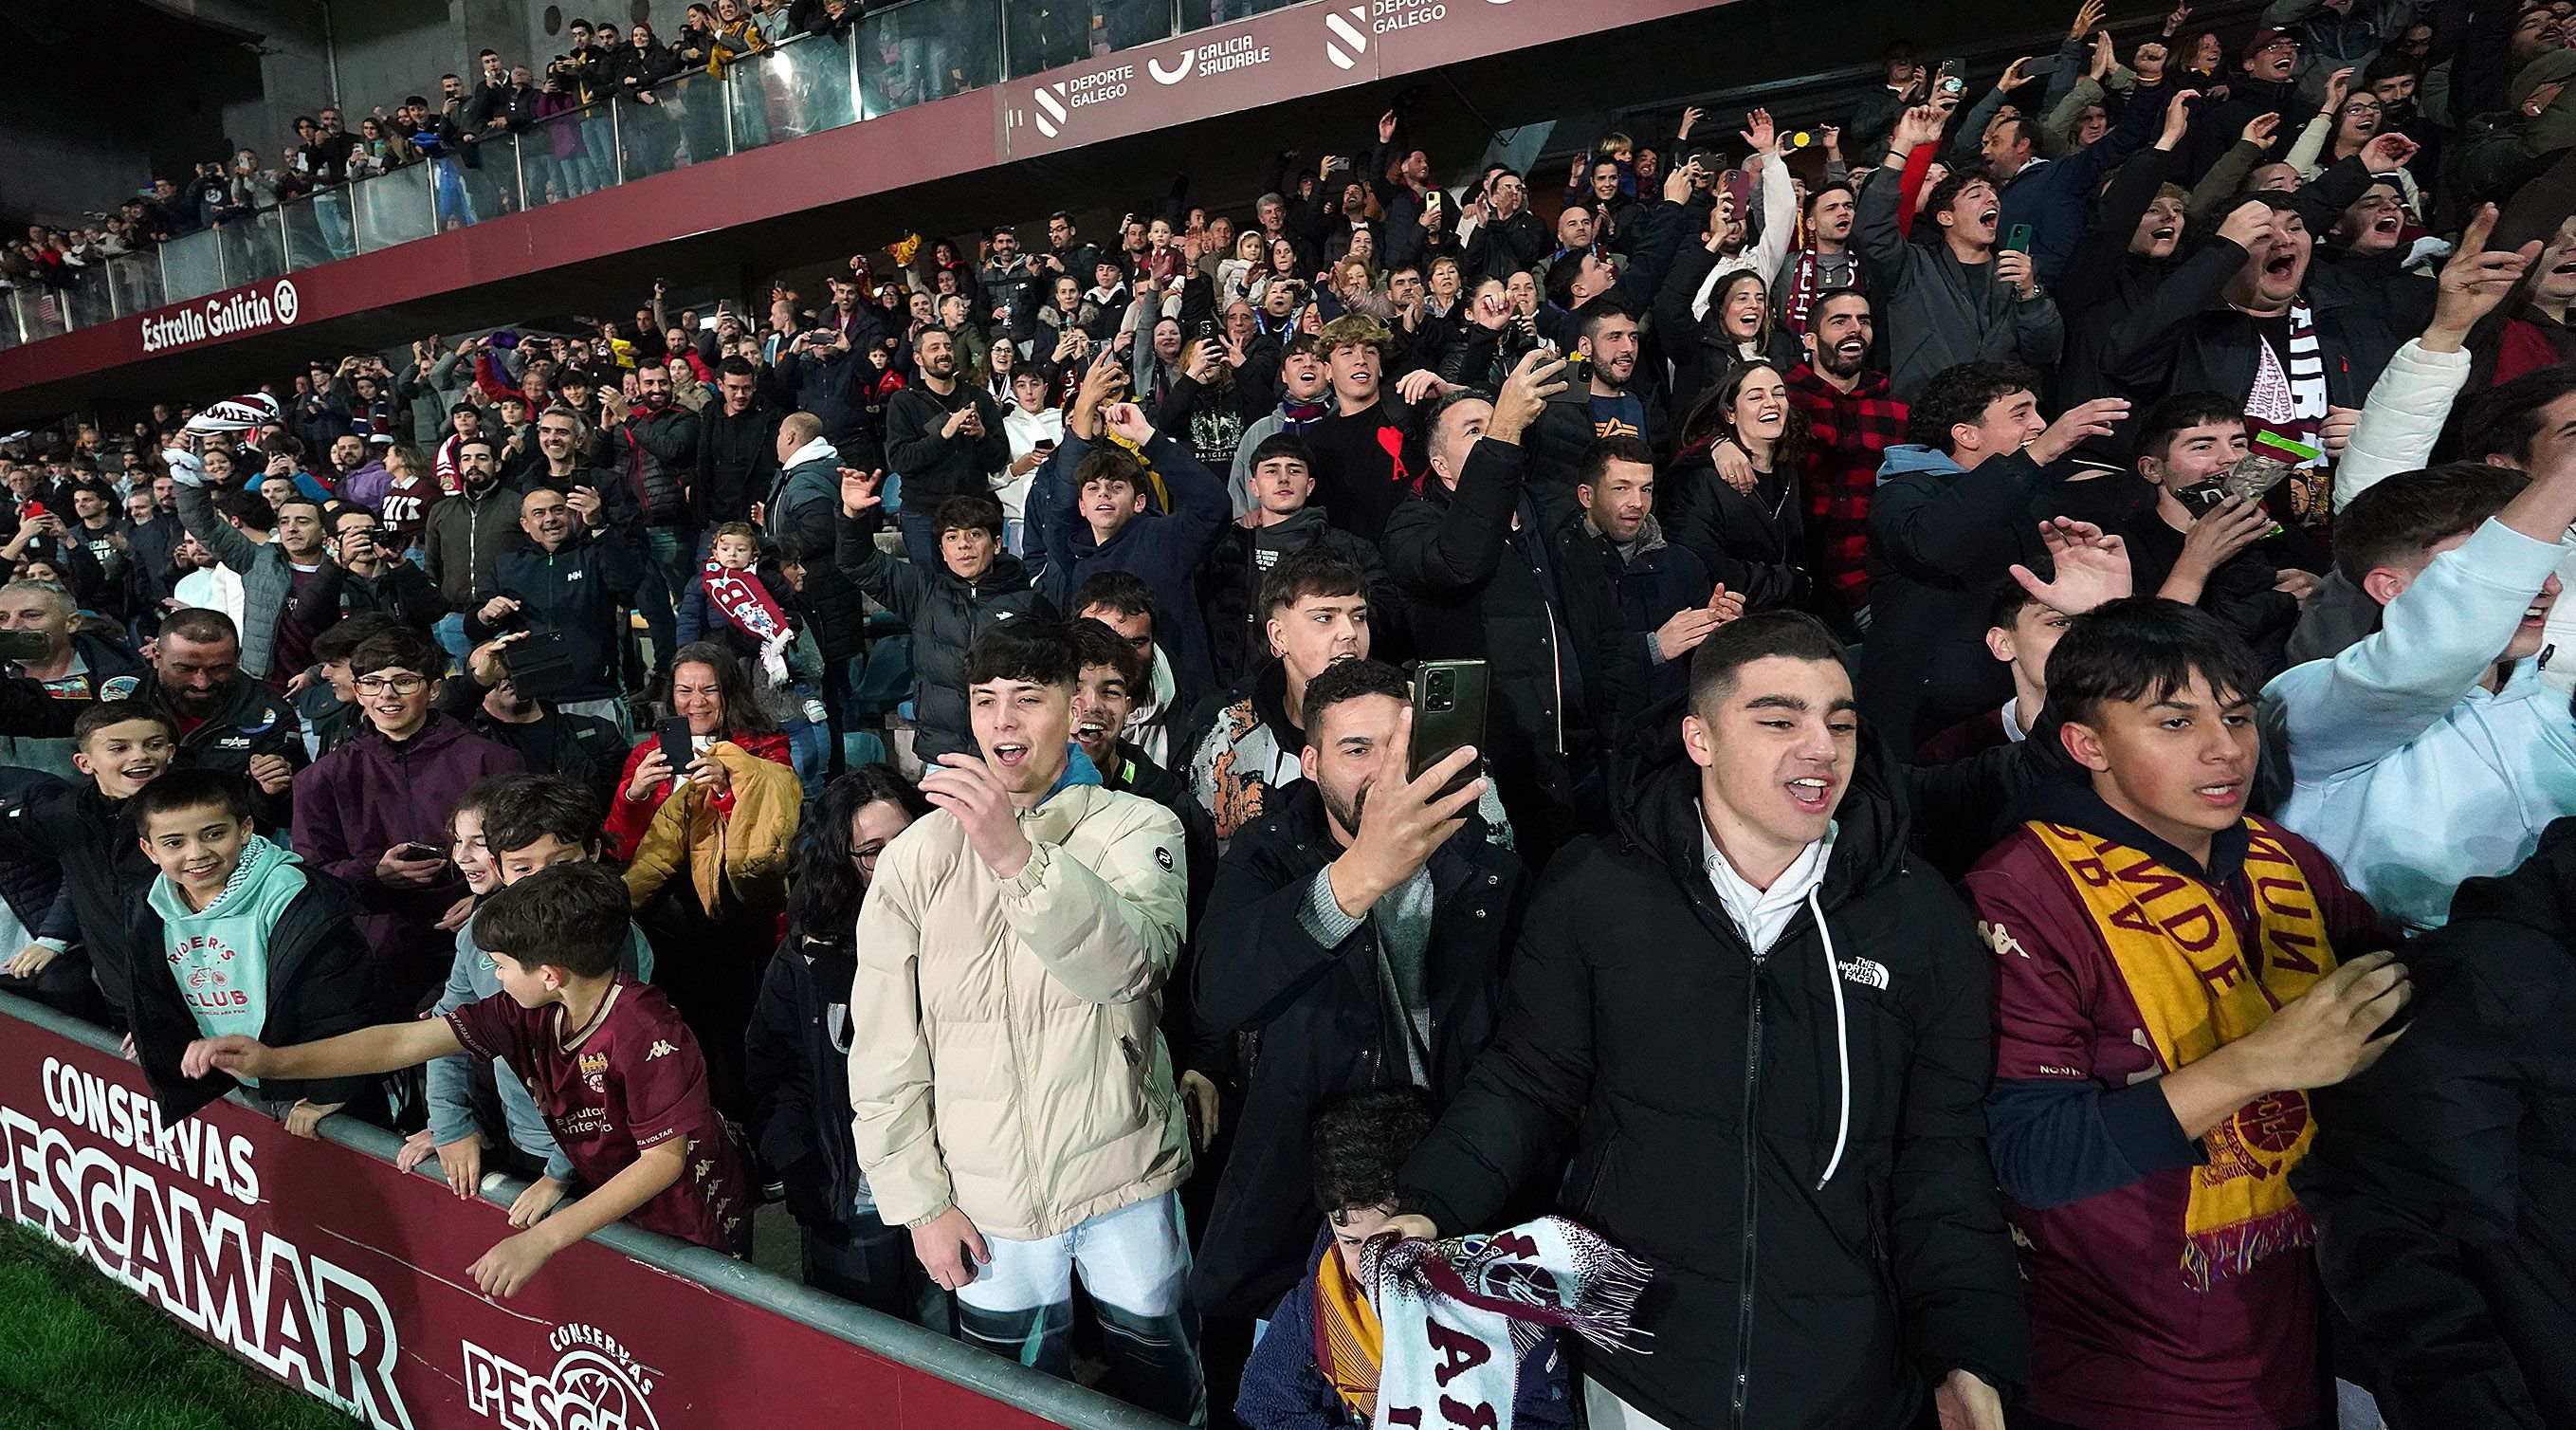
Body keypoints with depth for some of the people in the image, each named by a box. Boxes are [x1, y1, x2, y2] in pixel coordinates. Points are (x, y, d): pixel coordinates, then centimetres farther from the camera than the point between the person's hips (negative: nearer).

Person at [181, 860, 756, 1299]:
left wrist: (542, 1240, -33)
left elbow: (665, 1158, -31)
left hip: (692, 1228, -6)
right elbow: (408, 1041, -8)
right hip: (607, 1204, 6)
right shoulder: (531, 1011, -11)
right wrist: (275, 1061, -18)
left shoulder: (648, 1033, -34)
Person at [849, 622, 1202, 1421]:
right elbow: (884, 1051, -1)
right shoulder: (916, 859, -5)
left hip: (1124, 1177, -1)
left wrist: (1019, 857, -42)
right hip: (985, 1202, 1)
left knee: (1163, 1386, 18)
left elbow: (1130, 965, -29)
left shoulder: (1137, 829, -9)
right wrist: (920, 1201, -2)